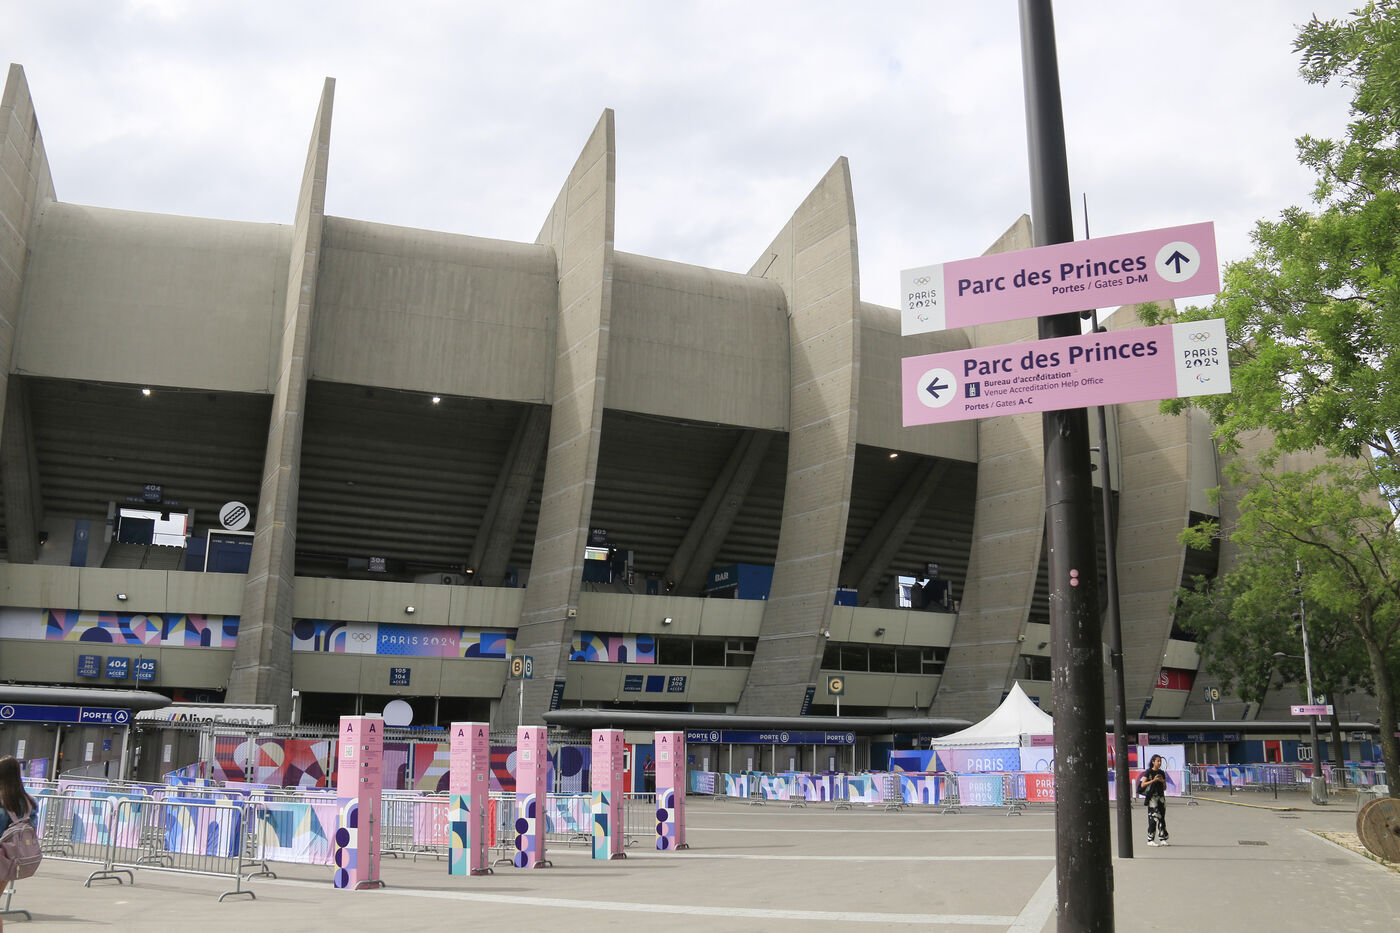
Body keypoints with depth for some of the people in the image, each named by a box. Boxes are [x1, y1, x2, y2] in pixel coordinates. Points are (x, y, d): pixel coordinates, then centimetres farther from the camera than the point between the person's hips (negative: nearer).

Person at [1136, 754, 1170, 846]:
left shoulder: (1162, 773, 11)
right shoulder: (1149, 772, -4)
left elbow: (1165, 788, 15)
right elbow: (1142, 785, -11)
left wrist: (1163, 781, -5)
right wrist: (1153, 780, -19)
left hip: (1161, 796, 5)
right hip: (1152, 797, -5)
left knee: (1162, 818, 6)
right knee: (1153, 818, -8)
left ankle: (1162, 839, 12)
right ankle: (1150, 840, -4)